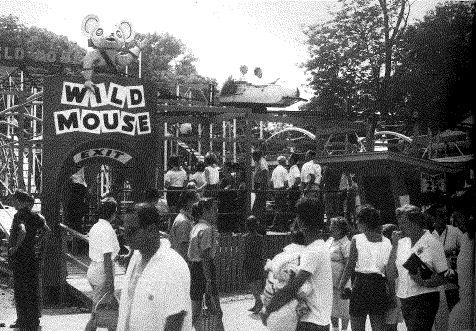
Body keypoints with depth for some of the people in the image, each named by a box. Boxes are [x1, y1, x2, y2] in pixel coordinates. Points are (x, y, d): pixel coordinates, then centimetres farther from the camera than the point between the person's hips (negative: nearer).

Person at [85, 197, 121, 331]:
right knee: (96, 314, -1)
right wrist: (111, 283, -20)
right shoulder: (108, 230, -18)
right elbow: (107, 259, -22)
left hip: (93, 269, 9)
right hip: (103, 274, -9)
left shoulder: (95, 227, 9)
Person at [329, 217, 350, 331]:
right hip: (330, 281, 8)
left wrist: (342, 282, -21)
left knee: (342, 306, 3)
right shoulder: (331, 241, 10)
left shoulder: (345, 244, -15)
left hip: (341, 280, -8)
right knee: (331, 306, 16)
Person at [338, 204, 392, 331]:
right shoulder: (387, 242, 4)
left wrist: (342, 284, 6)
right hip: (380, 286, 4)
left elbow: (350, 265, -5)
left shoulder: (357, 239, -5)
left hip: (361, 283, -4)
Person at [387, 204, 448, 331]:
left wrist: (423, 283, -23)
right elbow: (392, 274, 3)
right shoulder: (401, 243, 10)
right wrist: (394, 245, 0)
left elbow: (442, 278, -5)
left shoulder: (432, 243, -6)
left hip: (424, 298, -6)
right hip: (404, 300, 6)